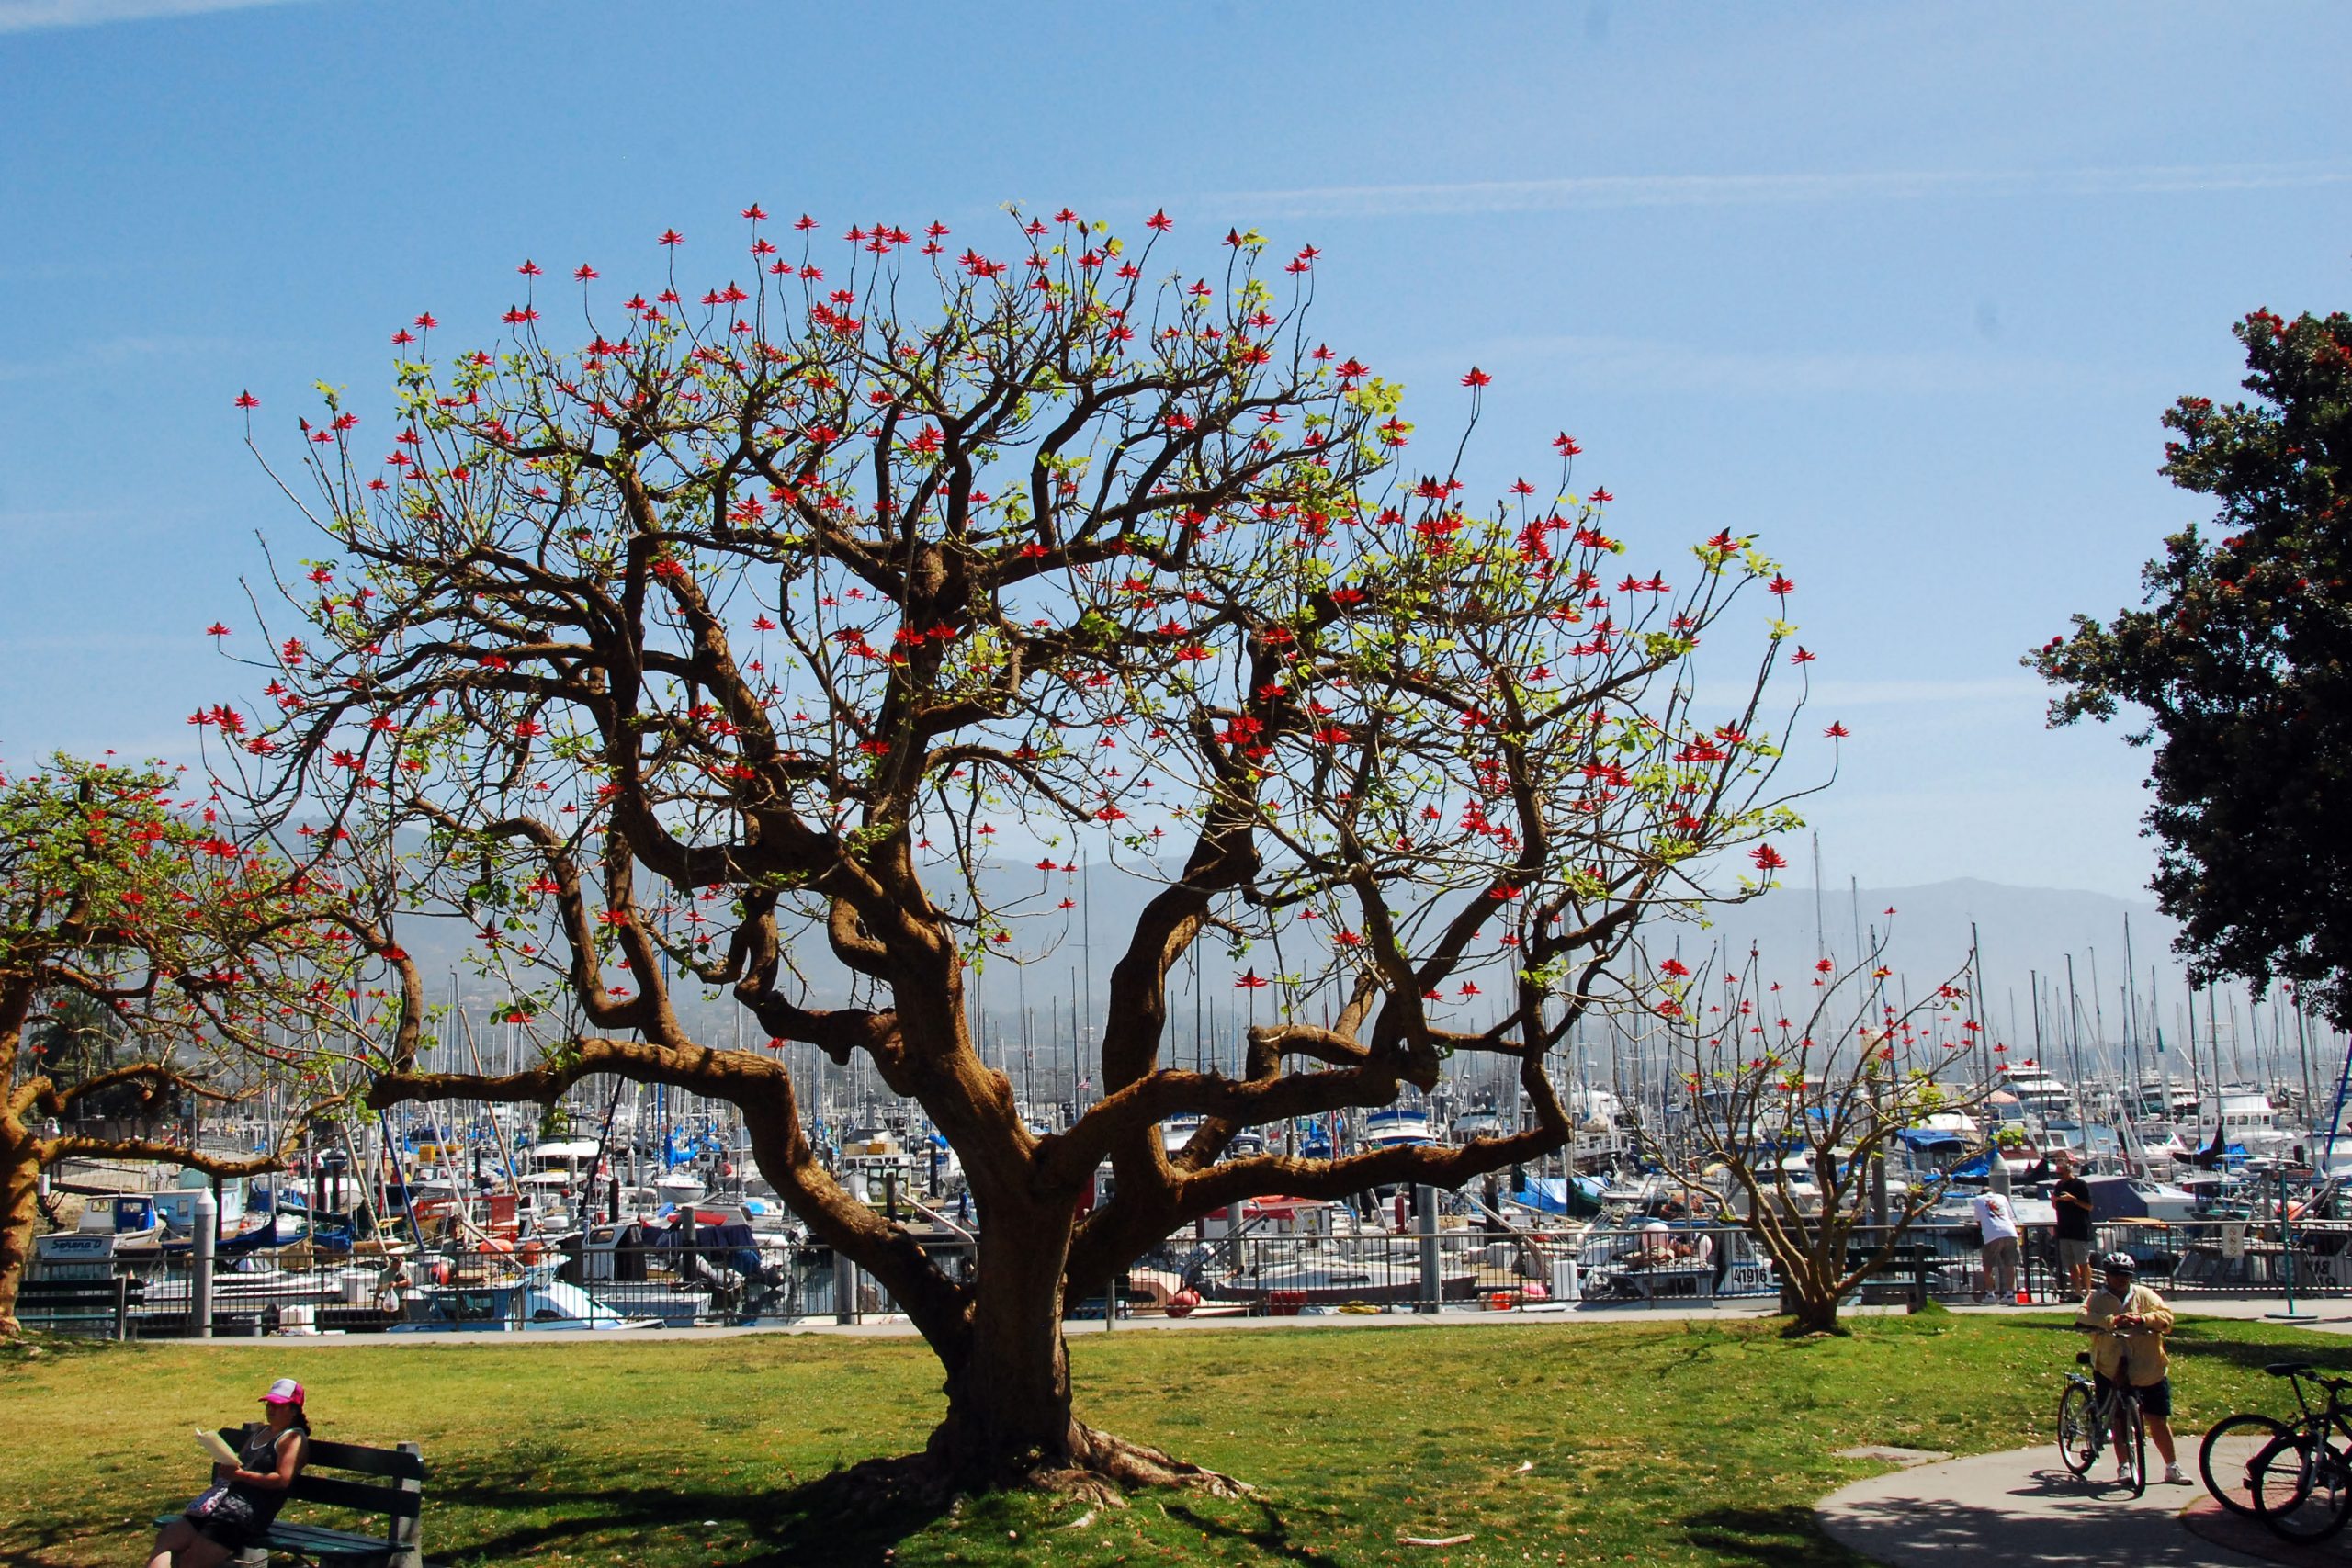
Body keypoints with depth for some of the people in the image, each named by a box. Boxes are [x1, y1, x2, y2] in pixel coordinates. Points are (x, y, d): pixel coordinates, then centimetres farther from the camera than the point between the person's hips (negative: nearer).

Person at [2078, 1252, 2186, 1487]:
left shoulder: (2144, 1295, 9)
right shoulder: (2097, 1299, 4)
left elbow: (2166, 1316, -5)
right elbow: (2084, 1318, -15)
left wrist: (2142, 1319, -24)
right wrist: (2112, 1321, -31)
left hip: (2150, 1368, 1)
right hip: (2113, 1369, -1)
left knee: (2159, 1420, 7)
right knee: (2120, 1419, 2)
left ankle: (2172, 1467, 20)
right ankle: (2123, 1466, 13)